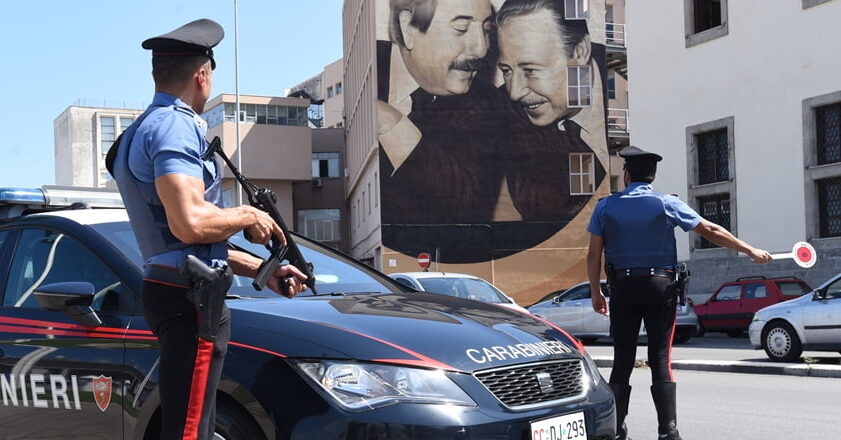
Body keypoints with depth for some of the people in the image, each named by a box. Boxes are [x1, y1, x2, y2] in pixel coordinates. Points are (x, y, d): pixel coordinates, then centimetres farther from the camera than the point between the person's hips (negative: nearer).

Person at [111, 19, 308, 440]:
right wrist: (247, 215, -8)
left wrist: (262, 270, 23)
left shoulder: (143, 130, 21)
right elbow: (191, 224, -27)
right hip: (188, 297, -11)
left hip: (169, 289, 11)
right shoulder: (175, 126, -12)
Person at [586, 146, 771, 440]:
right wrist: (750, 251, 8)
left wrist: (596, 293, 12)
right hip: (660, 285, -1)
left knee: (622, 360, 6)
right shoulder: (666, 204, -1)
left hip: (622, 287, 1)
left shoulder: (606, 207, 2)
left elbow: (593, 255, 2)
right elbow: (710, 231, 0)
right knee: (661, 360, 1)